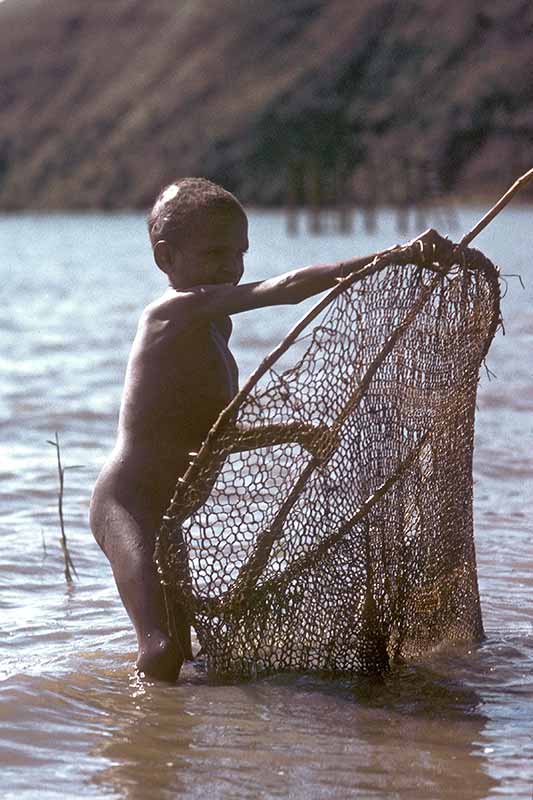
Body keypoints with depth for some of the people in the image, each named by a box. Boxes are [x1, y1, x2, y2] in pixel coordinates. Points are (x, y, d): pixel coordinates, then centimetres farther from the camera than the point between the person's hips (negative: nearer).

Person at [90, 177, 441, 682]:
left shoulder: (214, 326, 17)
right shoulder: (179, 309, -15)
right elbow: (291, 286, -27)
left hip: (161, 513, 11)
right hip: (126, 504, -11)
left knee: (178, 653, 15)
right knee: (163, 652, -25)